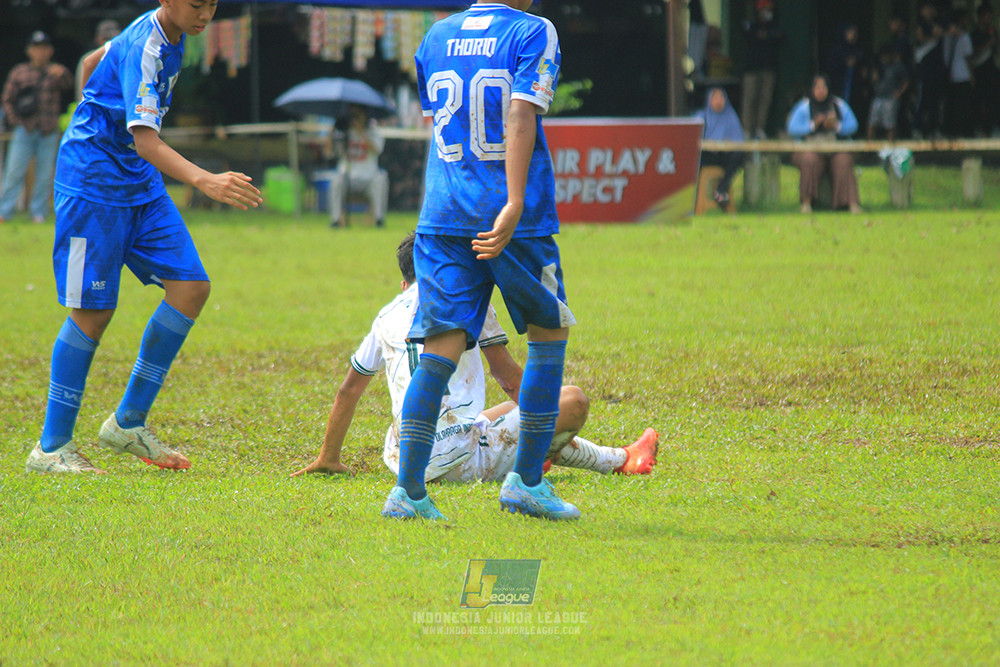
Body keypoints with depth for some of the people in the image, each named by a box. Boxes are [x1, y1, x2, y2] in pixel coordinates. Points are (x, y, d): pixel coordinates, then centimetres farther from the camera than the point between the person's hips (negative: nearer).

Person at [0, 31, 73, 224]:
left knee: (45, 175, 2)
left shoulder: (55, 72, 7)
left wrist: (62, 75, -34)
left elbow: (68, 85, -13)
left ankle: (39, 213, 10)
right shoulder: (19, 72, 9)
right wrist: (15, 121, -2)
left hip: (48, 133, 0)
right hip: (24, 130, 0)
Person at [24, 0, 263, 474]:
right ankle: (51, 448, 4)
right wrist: (204, 181, -50)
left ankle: (128, 425, 7)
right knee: (93, 311, -6)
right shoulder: (144, 49, -23)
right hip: (93, 185, -9)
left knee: (191, 288, -1)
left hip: (140, 185, 9)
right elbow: (144, 140, -35)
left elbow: (91, 63, 23)